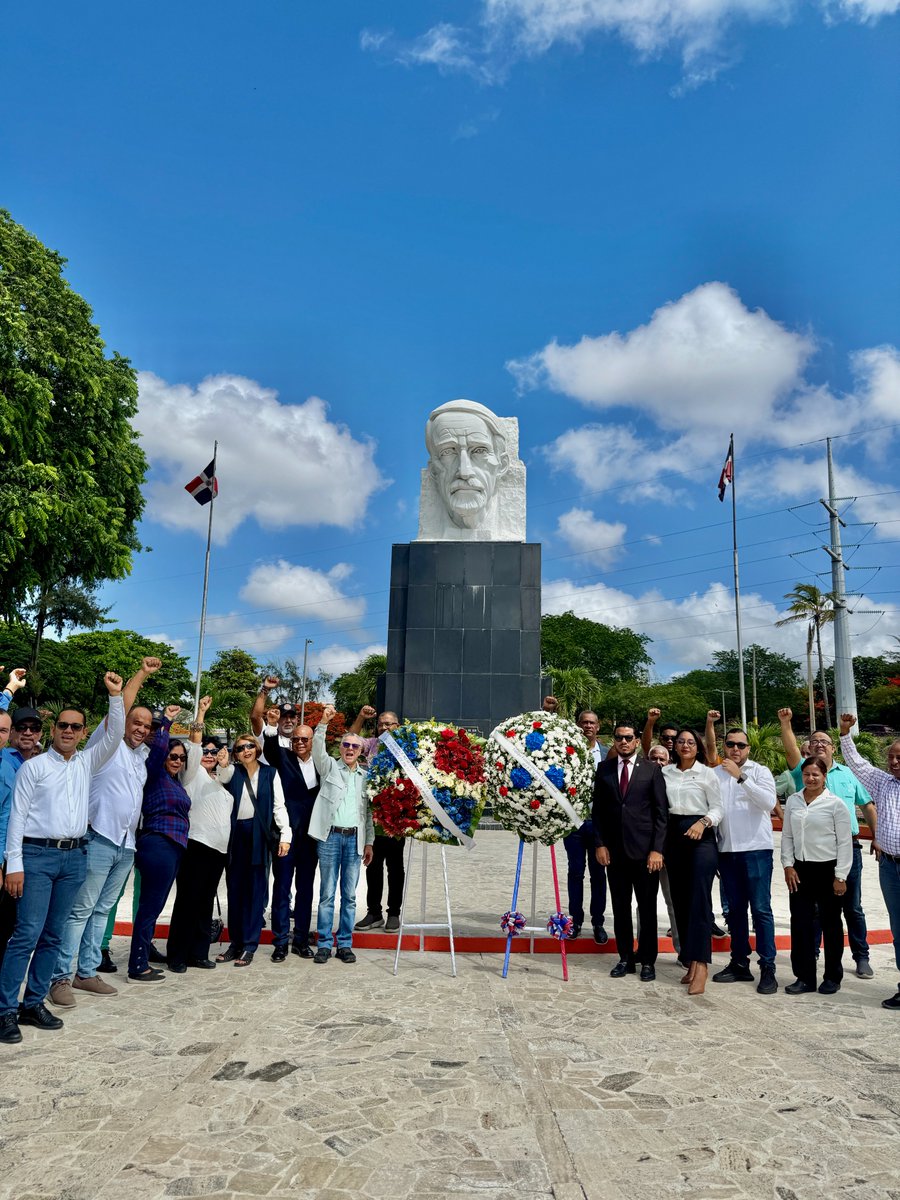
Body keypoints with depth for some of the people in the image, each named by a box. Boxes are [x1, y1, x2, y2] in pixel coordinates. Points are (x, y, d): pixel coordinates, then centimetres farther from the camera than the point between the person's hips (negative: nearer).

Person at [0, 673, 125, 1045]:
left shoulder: (86, 763, 12)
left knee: (53, 935, 8)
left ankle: (34, 1003, 15)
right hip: (37, 854, -4)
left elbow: (114, 737, 3)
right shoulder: (33, 766, 0)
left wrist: (115, 696, -7)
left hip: (74, 856, 5)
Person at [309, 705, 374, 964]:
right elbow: (318, 749, -14)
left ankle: (345, 944, 14)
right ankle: (324, 944, 9)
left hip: (355, 839, 2)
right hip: (331, 836, -2)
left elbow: (369, 811, 14)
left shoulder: (366, 776, 12)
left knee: (350, 895, 6)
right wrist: (323, 723, -29)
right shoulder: (330, 767, 6)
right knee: (327, 893, 1)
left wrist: (369, 842, 9)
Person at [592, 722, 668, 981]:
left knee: (647, 908, 7)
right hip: (614, 850, 2)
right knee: (620, 908, 10)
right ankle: (625, 958, 21)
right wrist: (599, 844, 0)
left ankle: (648, 960, 19)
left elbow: (660, 812, -2)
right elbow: (597, 810, 8)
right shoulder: (604, 769, 6)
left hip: (645, 850, -2)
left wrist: (657, 849, -8)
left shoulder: (651, 770, 0)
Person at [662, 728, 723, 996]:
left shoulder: (707, 773, 0)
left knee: (699, 898, -12)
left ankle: (701, 965, -14)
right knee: (680, 899, 6)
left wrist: (703, 822, -19)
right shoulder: (665, 772, 8)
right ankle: (691, 961, 15)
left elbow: (717, 808, -2)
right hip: (673, 836, 4)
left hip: (701, 836, -4)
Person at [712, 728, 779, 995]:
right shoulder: (715, 774, 7)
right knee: (735, 909, 12)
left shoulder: (760, 771, -2)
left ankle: (768, 968, 3)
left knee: (761, 909, -3)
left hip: (756, 849, -4)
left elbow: (769, 802, -18)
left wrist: (740, 776, -24)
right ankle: (740, 963, 21)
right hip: (727, 850, 4)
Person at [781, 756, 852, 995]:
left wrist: (840, 876, -9)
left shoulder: (835, 803, -7)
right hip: (801, 870, 4)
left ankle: (832, 977, 22)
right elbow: (787, 836, 9)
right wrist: (788, 865, 0)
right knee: (800, 923, 4)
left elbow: (845, 842, -6)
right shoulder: (793, 801, 5)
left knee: (830, 923, 9)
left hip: (828, 870, -3)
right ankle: (804, 977, 14)